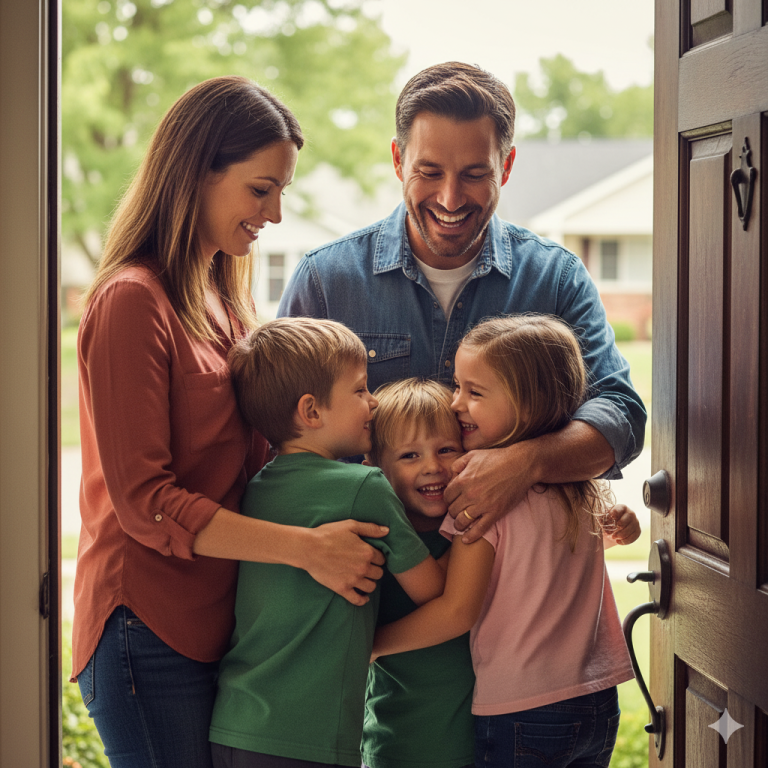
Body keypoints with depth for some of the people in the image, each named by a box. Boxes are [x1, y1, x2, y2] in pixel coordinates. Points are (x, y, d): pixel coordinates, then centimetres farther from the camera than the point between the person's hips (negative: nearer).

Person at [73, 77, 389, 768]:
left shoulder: (222, 296, 14)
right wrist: (306, 547, -20)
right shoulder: (132, 301, -14)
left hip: (218, 625, 8)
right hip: (151, 630, -8)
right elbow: (144, 503, -18)